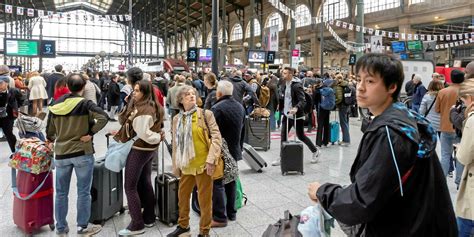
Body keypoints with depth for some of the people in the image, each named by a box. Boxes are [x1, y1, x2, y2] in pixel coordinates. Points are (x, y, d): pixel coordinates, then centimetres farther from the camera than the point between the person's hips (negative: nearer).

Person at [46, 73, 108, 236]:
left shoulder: (56, 104, 3)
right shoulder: (85, 104, -10)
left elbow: (50, 130, 13)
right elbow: (103, 117, -25)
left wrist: (51, 141, 32)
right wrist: (90, 133, -13)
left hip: (61, 153, 4)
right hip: (83, 153, -4)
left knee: (61, 192, 14)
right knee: (83, 192, 7)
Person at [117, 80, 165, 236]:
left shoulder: (142, 109, -22)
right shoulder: (153, 107, 8)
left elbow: (143, 133, -25)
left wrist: (158, 137, -12)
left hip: (139, 150, -10)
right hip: (149, 149, 10)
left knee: (130, 187, -2)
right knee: (145, 183, 17)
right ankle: (149, 218, 26)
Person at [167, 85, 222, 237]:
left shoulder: (206, 114, -6)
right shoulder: (177, 119, 5)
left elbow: (216, 137, -10)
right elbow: (176, 144, 11)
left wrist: (211, 160, -17)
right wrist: (176, 166, 11)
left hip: (203, 164, -4)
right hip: (186, 165, 5)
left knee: (204, 199, 6)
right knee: (182, 196, 18)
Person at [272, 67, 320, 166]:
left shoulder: (297, 86, -17)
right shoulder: (284, 85, 8)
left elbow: (302, 101, -23)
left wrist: (296, 108, -39)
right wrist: (282, 109, 13)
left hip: (296, 115, -7)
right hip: (286, 114, 7)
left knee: (301, 136, 5)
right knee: (283, 136, 4)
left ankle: (315, 151, 26)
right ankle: (282, 157, 11)